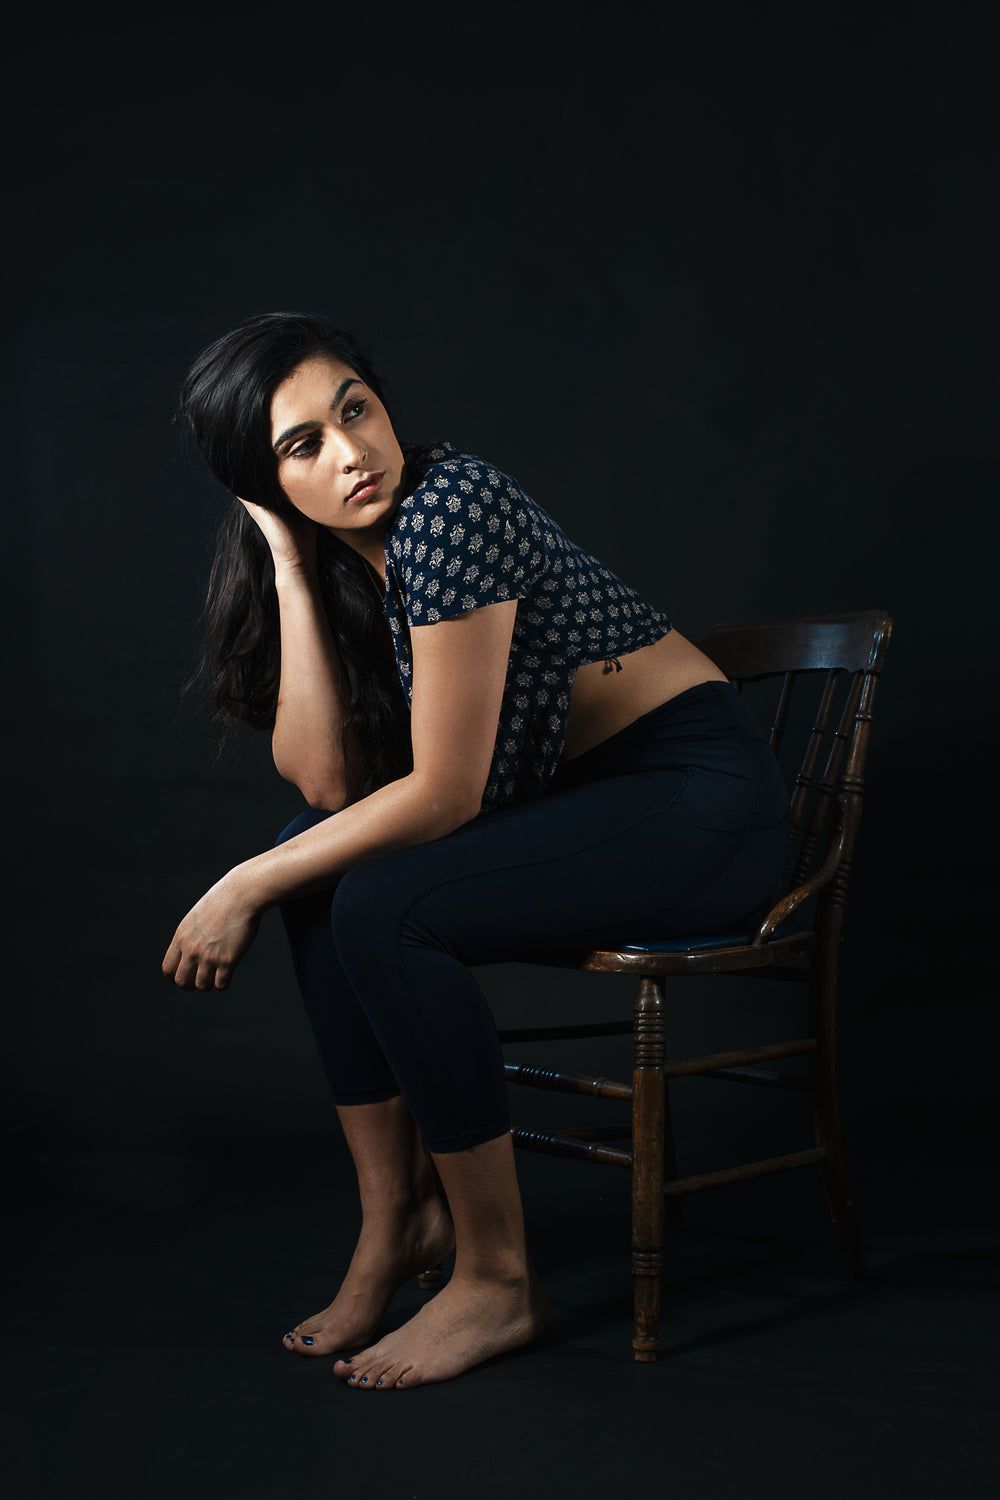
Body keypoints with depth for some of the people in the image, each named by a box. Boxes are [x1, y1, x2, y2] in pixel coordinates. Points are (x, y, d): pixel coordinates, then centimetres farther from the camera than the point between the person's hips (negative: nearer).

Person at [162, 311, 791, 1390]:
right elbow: (326, 780, -9)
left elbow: (445, 793, -21)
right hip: (574, 794, 8)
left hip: (703, 796, -8)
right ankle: (399, 1218, 2)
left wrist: (248, 886, -15)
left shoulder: (446, 507, -22)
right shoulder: (335, 558, 4)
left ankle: (498, 1282, -8)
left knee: (385, 908, -24)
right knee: (321, 869, -7)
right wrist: (288, 564, -10)